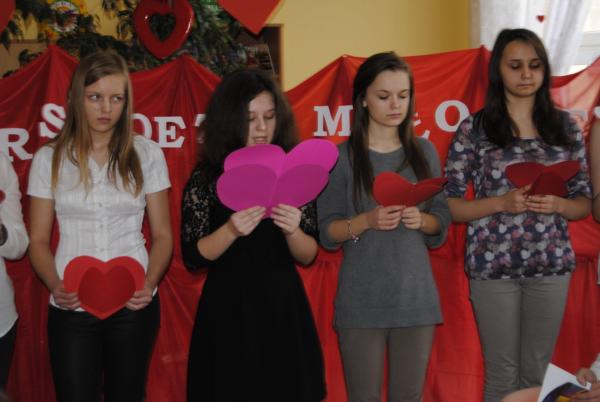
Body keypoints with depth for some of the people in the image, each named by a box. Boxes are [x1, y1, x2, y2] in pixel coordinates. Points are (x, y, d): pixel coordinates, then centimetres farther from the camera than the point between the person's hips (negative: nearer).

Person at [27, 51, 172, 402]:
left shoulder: (147, 154, 1)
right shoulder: (49, 158, 1)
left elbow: (162, 235, 3)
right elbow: (39, 240, 3)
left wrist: (150, 285, -14)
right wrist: (55, 287, -14)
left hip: (133, 305, 1)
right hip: (72, 308, 0)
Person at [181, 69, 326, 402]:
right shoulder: (205, 179, -4)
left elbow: (308, 256, 1)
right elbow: (192, 258, -6)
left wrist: (292, 230, -19)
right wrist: (231, 230, -22)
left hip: (284, 310, 2)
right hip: (227, 312, -2)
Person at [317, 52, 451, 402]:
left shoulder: (425, 152, 7)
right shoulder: (342, 158, -3)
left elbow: (442, 222, 10)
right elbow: (327, 233, -3)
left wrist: (421, 220, -10)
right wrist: (366, 221, -19)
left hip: (416, 296, 3)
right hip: (363, 301, -3)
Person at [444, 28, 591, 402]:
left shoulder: (565, 126, 5)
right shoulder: (474, 129, -4)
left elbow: (585, 202, 9)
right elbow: (449, 205, -3)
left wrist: (556, 205, -12)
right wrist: (502, 203, -17)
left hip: (552, 265, 3)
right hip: (493, 266, -3)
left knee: (538, 370, 13)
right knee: (502, 371, 6)